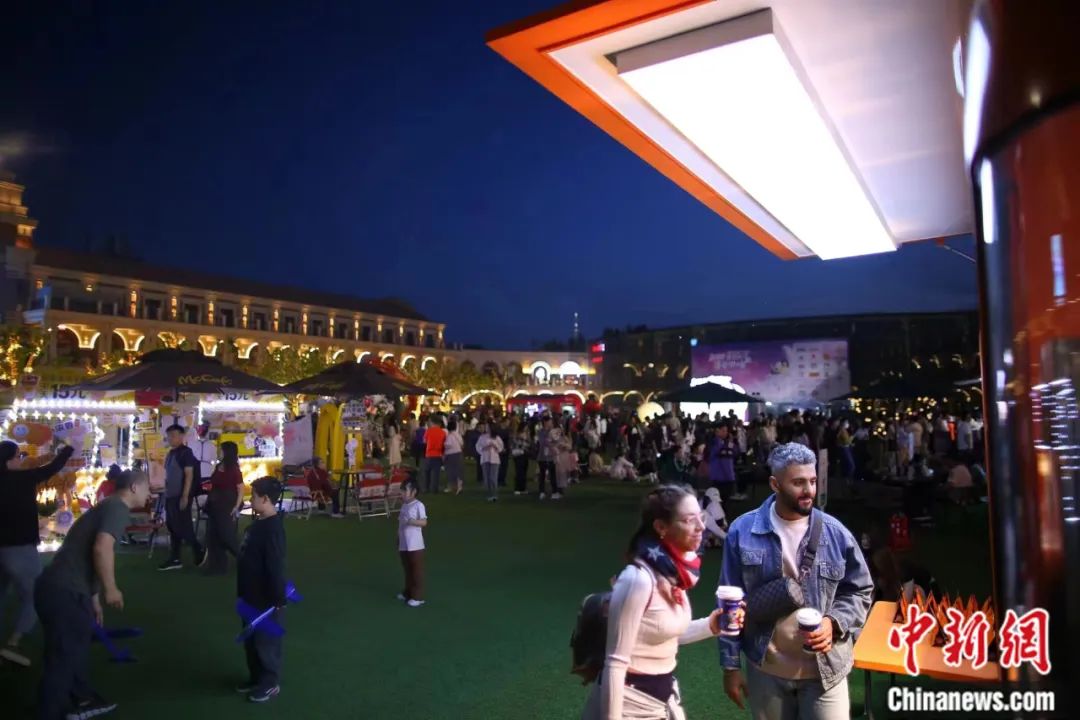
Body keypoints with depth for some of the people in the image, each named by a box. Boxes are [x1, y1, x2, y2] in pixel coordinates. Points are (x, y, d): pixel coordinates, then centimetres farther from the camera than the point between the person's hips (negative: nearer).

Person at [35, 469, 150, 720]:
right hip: (64, 592, -11)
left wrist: (94, 600, 35)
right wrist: (111, 589, -14)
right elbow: (102, 548, -28)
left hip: (58, 587, 11)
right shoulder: (118, 507, -11)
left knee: (77, 646, 24)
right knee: (62, 659, 0)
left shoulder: (107, 507, 20)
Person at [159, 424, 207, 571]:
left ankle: (199, 550, 9)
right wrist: (166, 494, 17)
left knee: (182, 526, -8)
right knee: (172, 527, 10)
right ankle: (175, 559, 15)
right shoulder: (170, 453, 15)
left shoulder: (185, 452, -10)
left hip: (181, 496, -9)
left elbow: (189, 474, -16)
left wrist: (185, 496, -20)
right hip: (170, 496, 9)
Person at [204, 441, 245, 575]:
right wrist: (209, 500, 12)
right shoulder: (218, 466, 9)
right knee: (213, 536, 8)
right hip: (215, 505, 8)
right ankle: (217, 566, 16)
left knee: (227, 536, -3)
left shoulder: (234, 469, -13)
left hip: (228, 506, -8)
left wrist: (236, 507, -20)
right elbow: (214, 486, 16)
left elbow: (241, 489, -15)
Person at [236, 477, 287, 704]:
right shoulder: (258, 524, 6)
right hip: (252, 595, 10)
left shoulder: (272, 528, -26)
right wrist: (243, 592, 22)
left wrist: (278, 599, -25)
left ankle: (270, 682, 22)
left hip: (266, 598, -10)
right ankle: (256, 677, 37)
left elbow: (275, 567, -26)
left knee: (266, 641, 6)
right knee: (251, 640, 21)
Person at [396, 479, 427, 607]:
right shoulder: (404, 505, 10)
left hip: (415, 545, -8)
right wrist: (398, 541, 19)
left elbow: (424, 522, -21)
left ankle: (418, 597, 7)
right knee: (407, 570, 18)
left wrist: (413, 522, -37)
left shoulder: (418, 505, -14)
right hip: (403, 545, 8)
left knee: (417, 571, 1)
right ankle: (408, 592, 31)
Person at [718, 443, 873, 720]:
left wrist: (834, 622, -14)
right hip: (765, 669, 0)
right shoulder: (743, 531, -9)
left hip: (825, 669, 0)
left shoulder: (835, 533, -6)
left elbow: (860, 591, 5)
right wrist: (731, 664, -2)